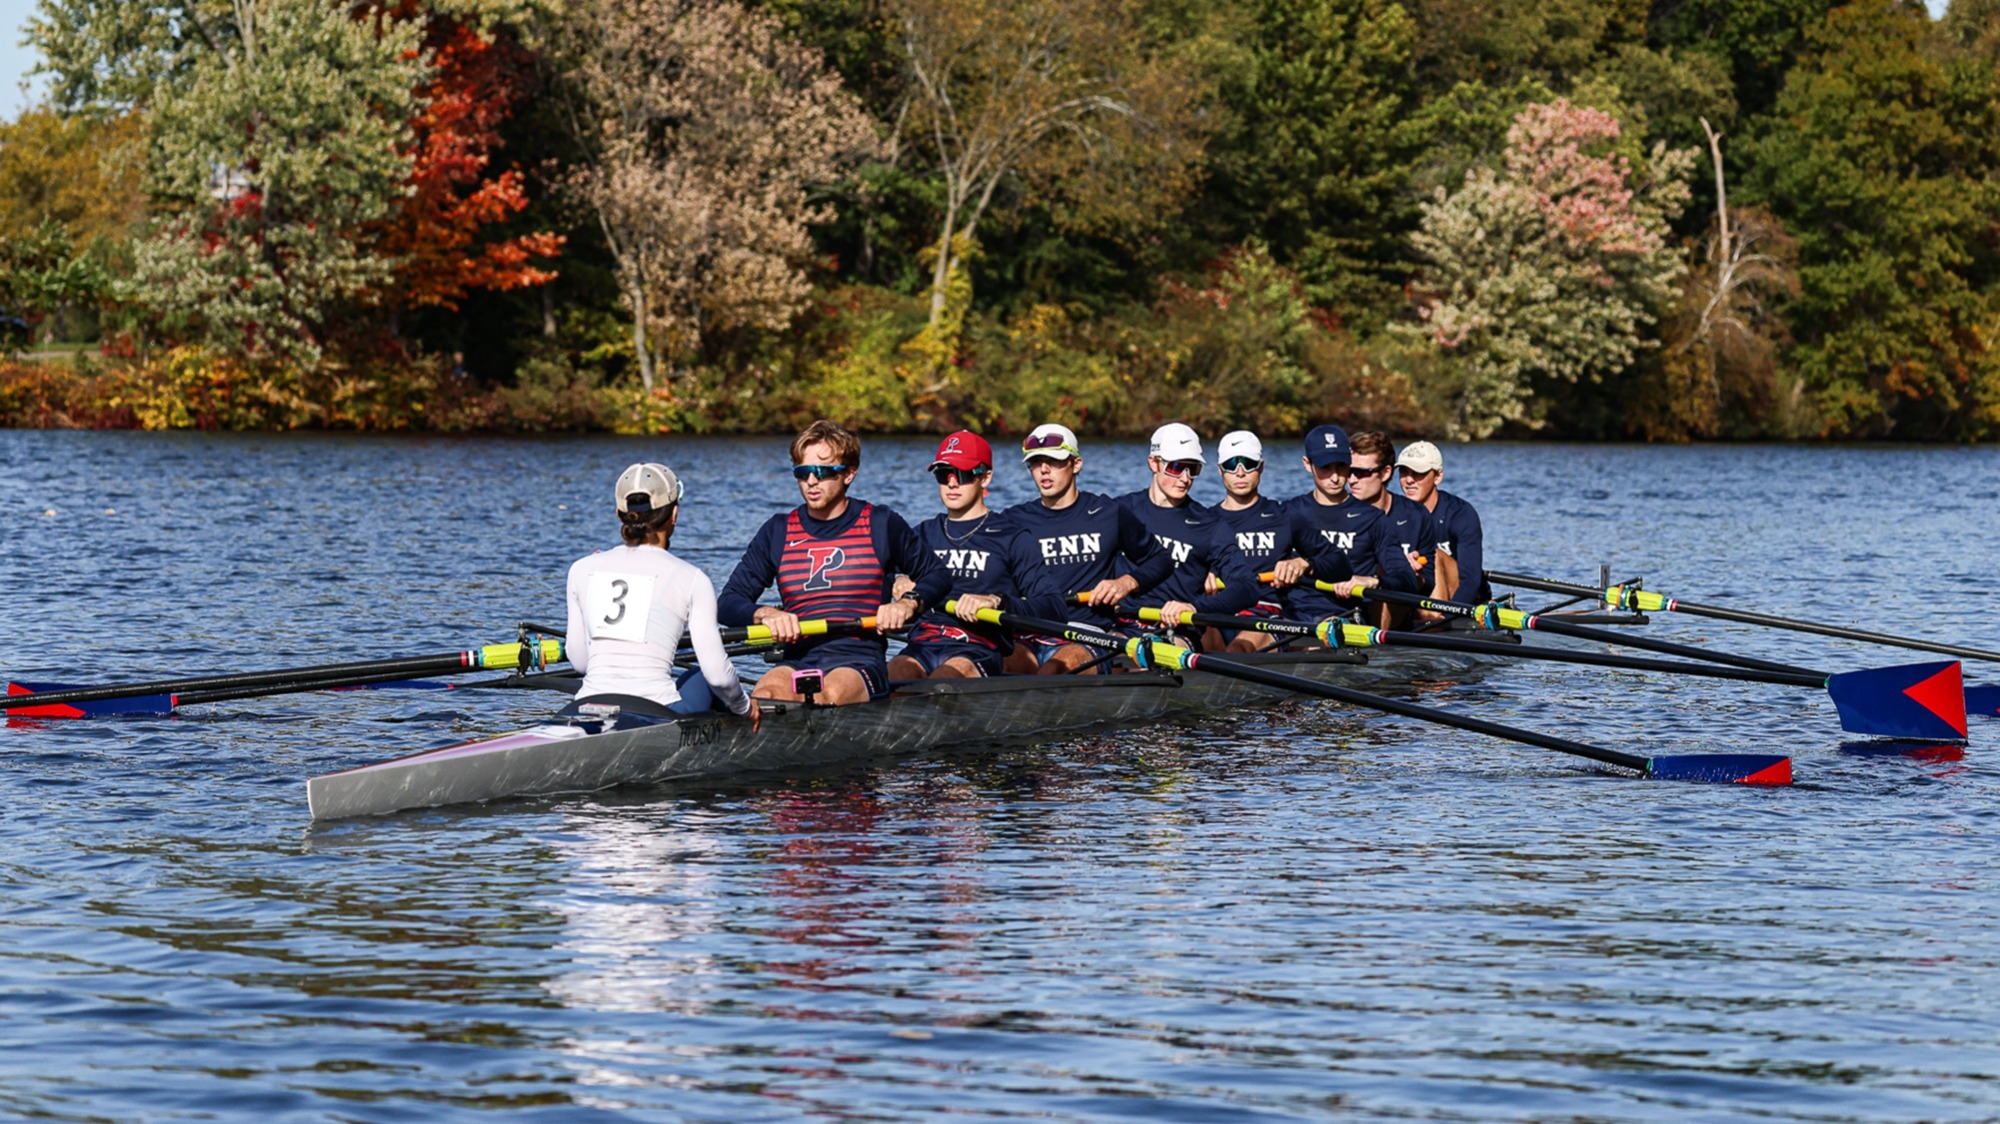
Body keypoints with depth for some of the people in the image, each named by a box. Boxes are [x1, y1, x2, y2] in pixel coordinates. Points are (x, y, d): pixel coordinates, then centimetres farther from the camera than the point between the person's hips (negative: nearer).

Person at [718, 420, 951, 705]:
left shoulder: (882, 525, 10)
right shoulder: (777, 532, 14)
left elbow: (937, 576, 21)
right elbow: (727, 603, 14)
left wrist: (908, 603, -2)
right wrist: (765, 614, -9)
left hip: (861, 662, -2)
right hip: (798, 662, 2)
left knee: (833, 693, -39)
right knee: (766, 692, -35)